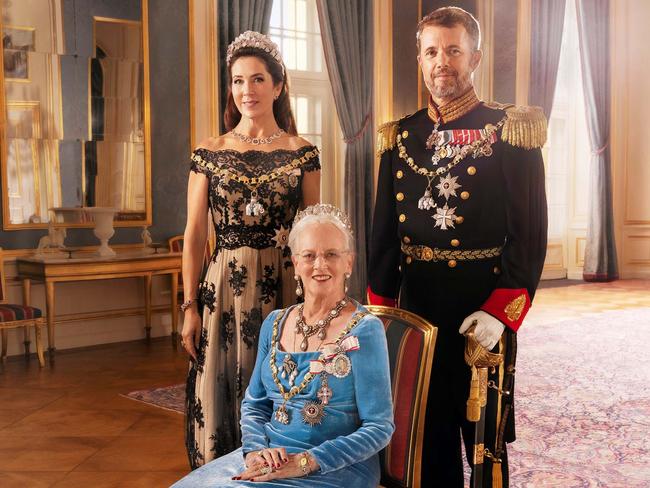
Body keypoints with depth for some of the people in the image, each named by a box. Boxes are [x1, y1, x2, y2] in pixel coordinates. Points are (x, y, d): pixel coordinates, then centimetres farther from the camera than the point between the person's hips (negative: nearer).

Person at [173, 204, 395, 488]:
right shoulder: (274, 324, 8)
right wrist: (256, 449, -7)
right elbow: (253, 404, 14)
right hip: (269, 456, 5)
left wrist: (306, 463, -18)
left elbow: (379, 427, -11)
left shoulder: (364, 330, -9)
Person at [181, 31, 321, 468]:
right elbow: (194, 236, 3)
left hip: (282, 285, 0)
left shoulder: (302, 152, 2)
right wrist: (190, 307, -1)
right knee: (220, 400, 7)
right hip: (223, 288, 1)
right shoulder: (209, 153, 3)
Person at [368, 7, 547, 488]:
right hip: (417, 309, 4)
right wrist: (380, 310, 4)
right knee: (427, 431, 14)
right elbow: (384, 232, 10)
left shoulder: (510, 132, -4)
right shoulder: (401, 138, 8)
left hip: (485, 310, -4)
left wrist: (500, 312, -18)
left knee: (485, 434, 7)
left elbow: (530, 233, -9)